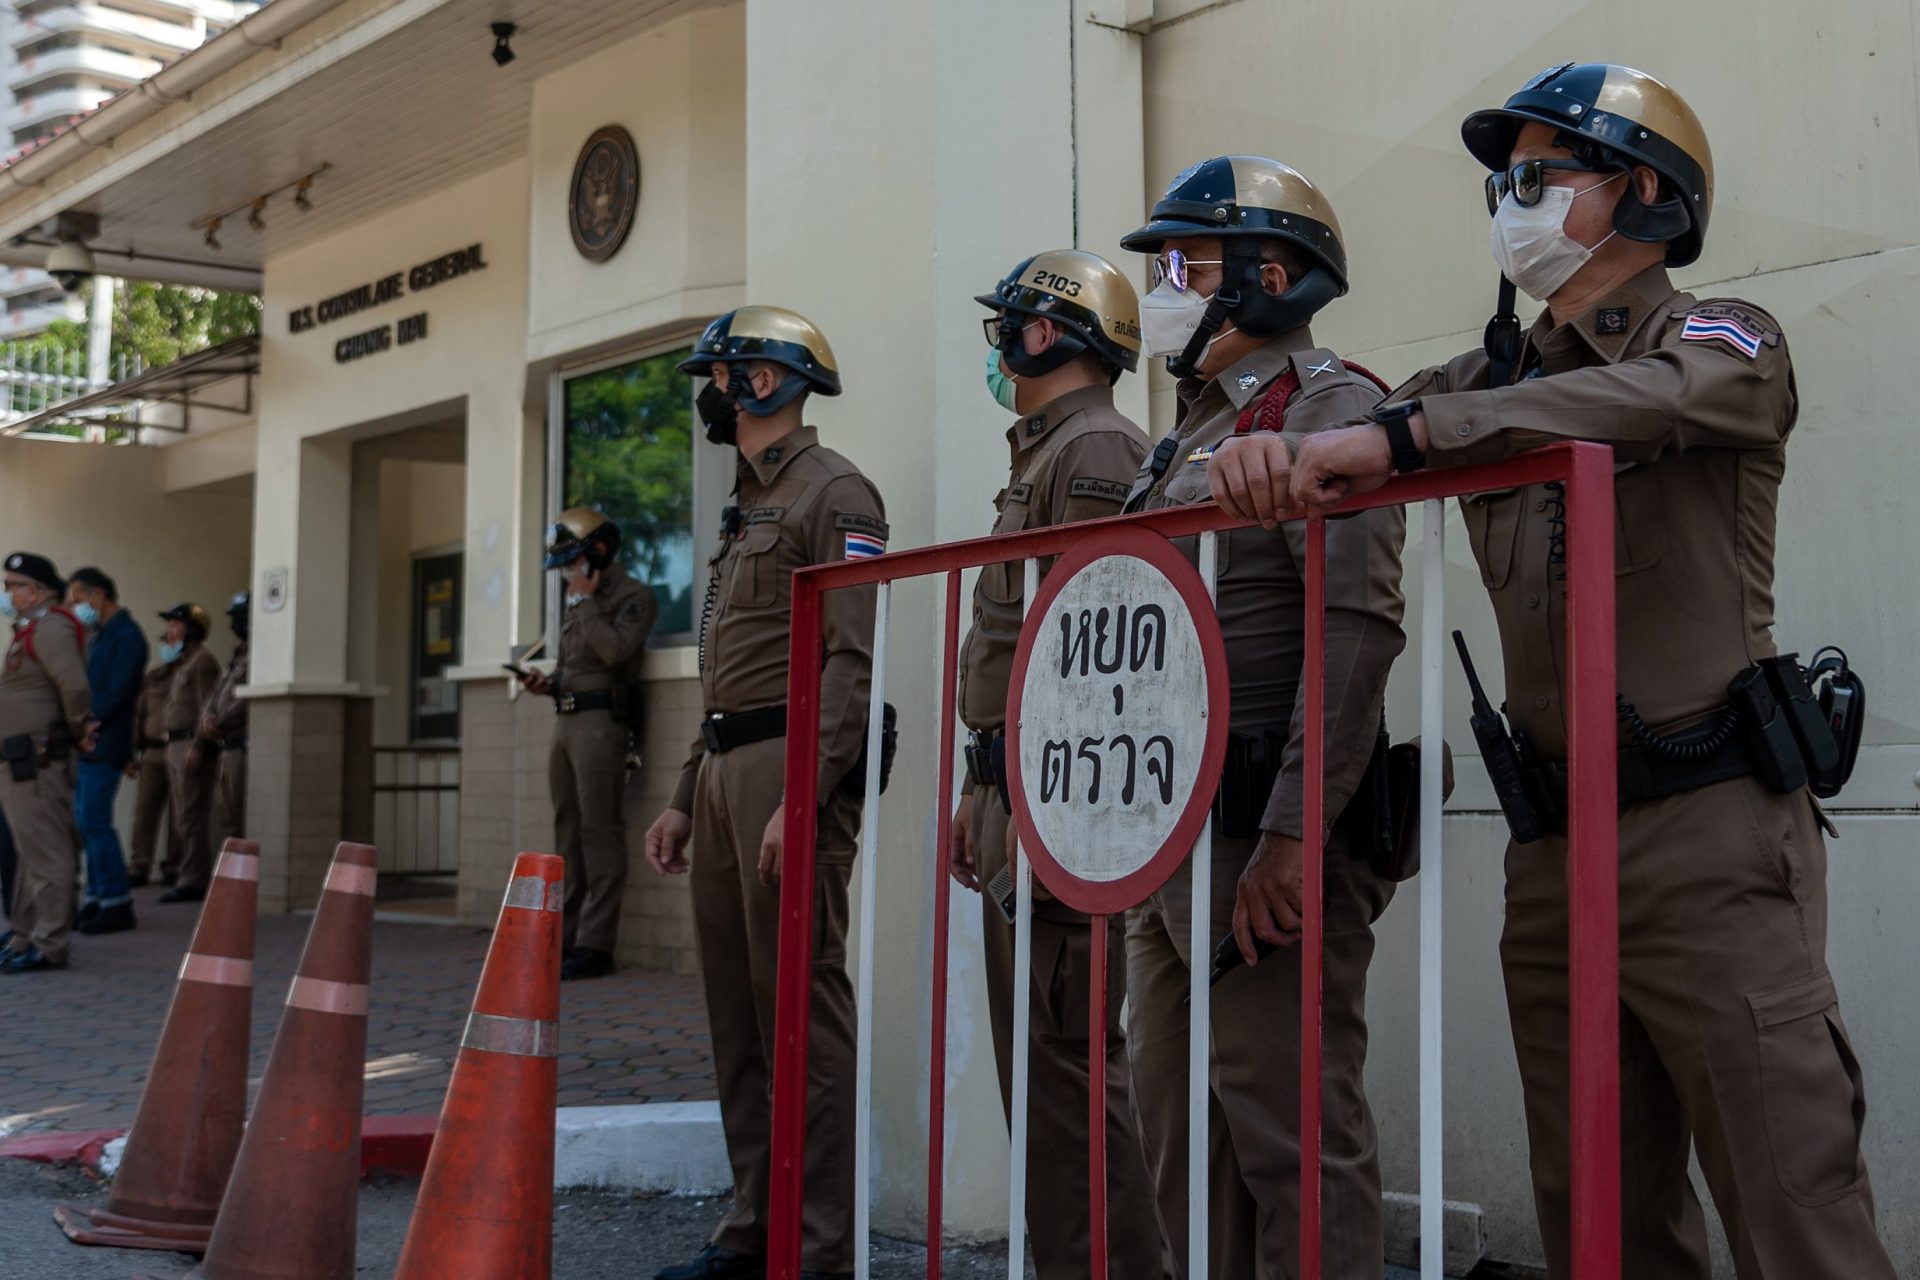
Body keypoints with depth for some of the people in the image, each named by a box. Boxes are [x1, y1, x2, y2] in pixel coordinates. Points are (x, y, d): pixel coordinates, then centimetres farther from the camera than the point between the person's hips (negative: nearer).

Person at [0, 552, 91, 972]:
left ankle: (48, 946, -7)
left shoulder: (50, 627, -14)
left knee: (45, 853, -8)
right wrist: (77, 730, 11)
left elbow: (75, 686, -25)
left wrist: (78, 730, -11)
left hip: (37, 760, -11)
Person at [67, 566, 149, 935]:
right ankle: (97, 900, 14)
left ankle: (117, 904, -6)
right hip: (86, 746, 9)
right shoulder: (100, 636, 19)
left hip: (103, 748, -9)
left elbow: (117, 693, -17)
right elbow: (90, 687, 17)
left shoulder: (127, 635, -10)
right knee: (88, 824, 9)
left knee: (93, 823, -10)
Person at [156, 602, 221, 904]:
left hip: (192, 745, -10)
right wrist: (173, 747, 17)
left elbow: (207, 709, -18)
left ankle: (193, 881, -10)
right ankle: (190, 878, 16)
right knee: (181, 818, 12)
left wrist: (196, 747, -24)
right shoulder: (184, 663, 22)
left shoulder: (201, 661, -9)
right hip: (176, 745, 10)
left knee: (190, 818, -11)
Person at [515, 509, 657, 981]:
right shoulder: (581, 601, 22)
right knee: (568, 832, 8)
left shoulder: (634, 596, -4)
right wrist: (548, 682, 10)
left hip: (602, 723, -9)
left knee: (599, 833, -9)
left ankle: (595, 945, -10)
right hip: (566, 720, 9)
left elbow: (614, 650, -20)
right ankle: (566, 936, 12)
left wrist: (584, 601, -10)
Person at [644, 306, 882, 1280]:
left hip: (791, 770, -10)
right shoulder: (747, 509, 22)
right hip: (725, 769, 10)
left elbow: (854, 660, -17)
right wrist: (687, 797, 20)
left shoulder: (832, 493, -7)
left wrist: (801, 798, -24)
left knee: (802, 1005, -8)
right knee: (735, 1007, 11)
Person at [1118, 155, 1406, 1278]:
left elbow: (1358, 628, -20)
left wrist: (1292, 835, -25)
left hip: (1265, 847, -10)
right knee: (1180, 1130, 15)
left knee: (1294, 1141, -4)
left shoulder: (1327, 408, -8)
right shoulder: (1200, 430, 21)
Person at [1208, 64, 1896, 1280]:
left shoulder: (1726, 343, 1)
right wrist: (1275, 447, -17)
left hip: (1712, 829, -6)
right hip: (1555, 846, 6)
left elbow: (1638, 398, -21)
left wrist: (1406, 430, -30)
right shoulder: (1502, 377, 19)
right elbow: (1357, 426, 7)